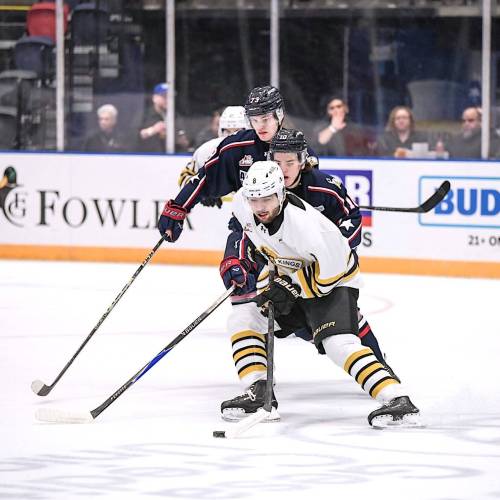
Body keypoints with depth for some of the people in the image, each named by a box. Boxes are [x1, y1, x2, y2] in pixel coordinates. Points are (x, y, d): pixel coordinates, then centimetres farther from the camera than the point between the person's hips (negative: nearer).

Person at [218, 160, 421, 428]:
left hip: (334, 281, -8)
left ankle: (398, 400, -37)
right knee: (243, 318, 0)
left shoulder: (306, 227, -36)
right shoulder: (242, 203, -15)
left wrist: (291, 287, -27)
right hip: (288, 278, 8)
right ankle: (260, 393, 0)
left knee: (338, 342, -27)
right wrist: (234, 259, 5)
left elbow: (329, 273, -28)